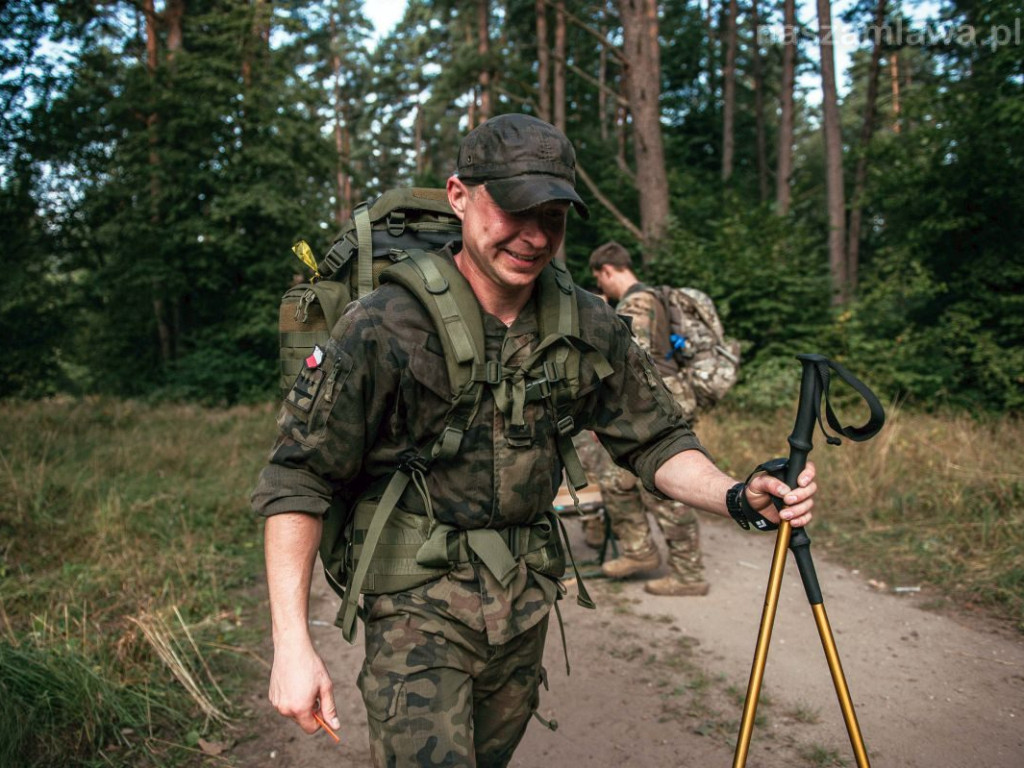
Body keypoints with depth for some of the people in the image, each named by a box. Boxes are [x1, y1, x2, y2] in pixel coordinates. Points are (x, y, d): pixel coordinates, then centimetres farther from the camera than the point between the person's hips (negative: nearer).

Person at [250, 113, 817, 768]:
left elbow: (655, 441, 3)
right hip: (420, 600, -4)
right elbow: (297, 478, -16)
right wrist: (292, 643, -21)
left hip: (526, 595, 5)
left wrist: (735, 496, -17)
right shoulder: (384, 327, -19)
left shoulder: (591, 328, -5)